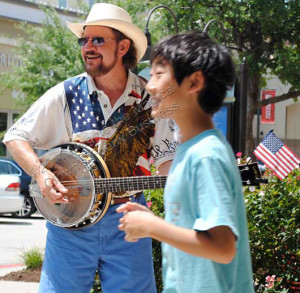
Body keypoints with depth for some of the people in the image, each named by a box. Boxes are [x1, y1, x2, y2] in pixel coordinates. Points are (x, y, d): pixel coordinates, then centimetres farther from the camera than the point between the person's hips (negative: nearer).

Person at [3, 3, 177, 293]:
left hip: (127, 221, 1)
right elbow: (16, 136, 5)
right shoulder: (65, 95, -1)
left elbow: (165, 158, 5)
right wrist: (39, 172, -13)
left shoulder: (150, 99, 1)